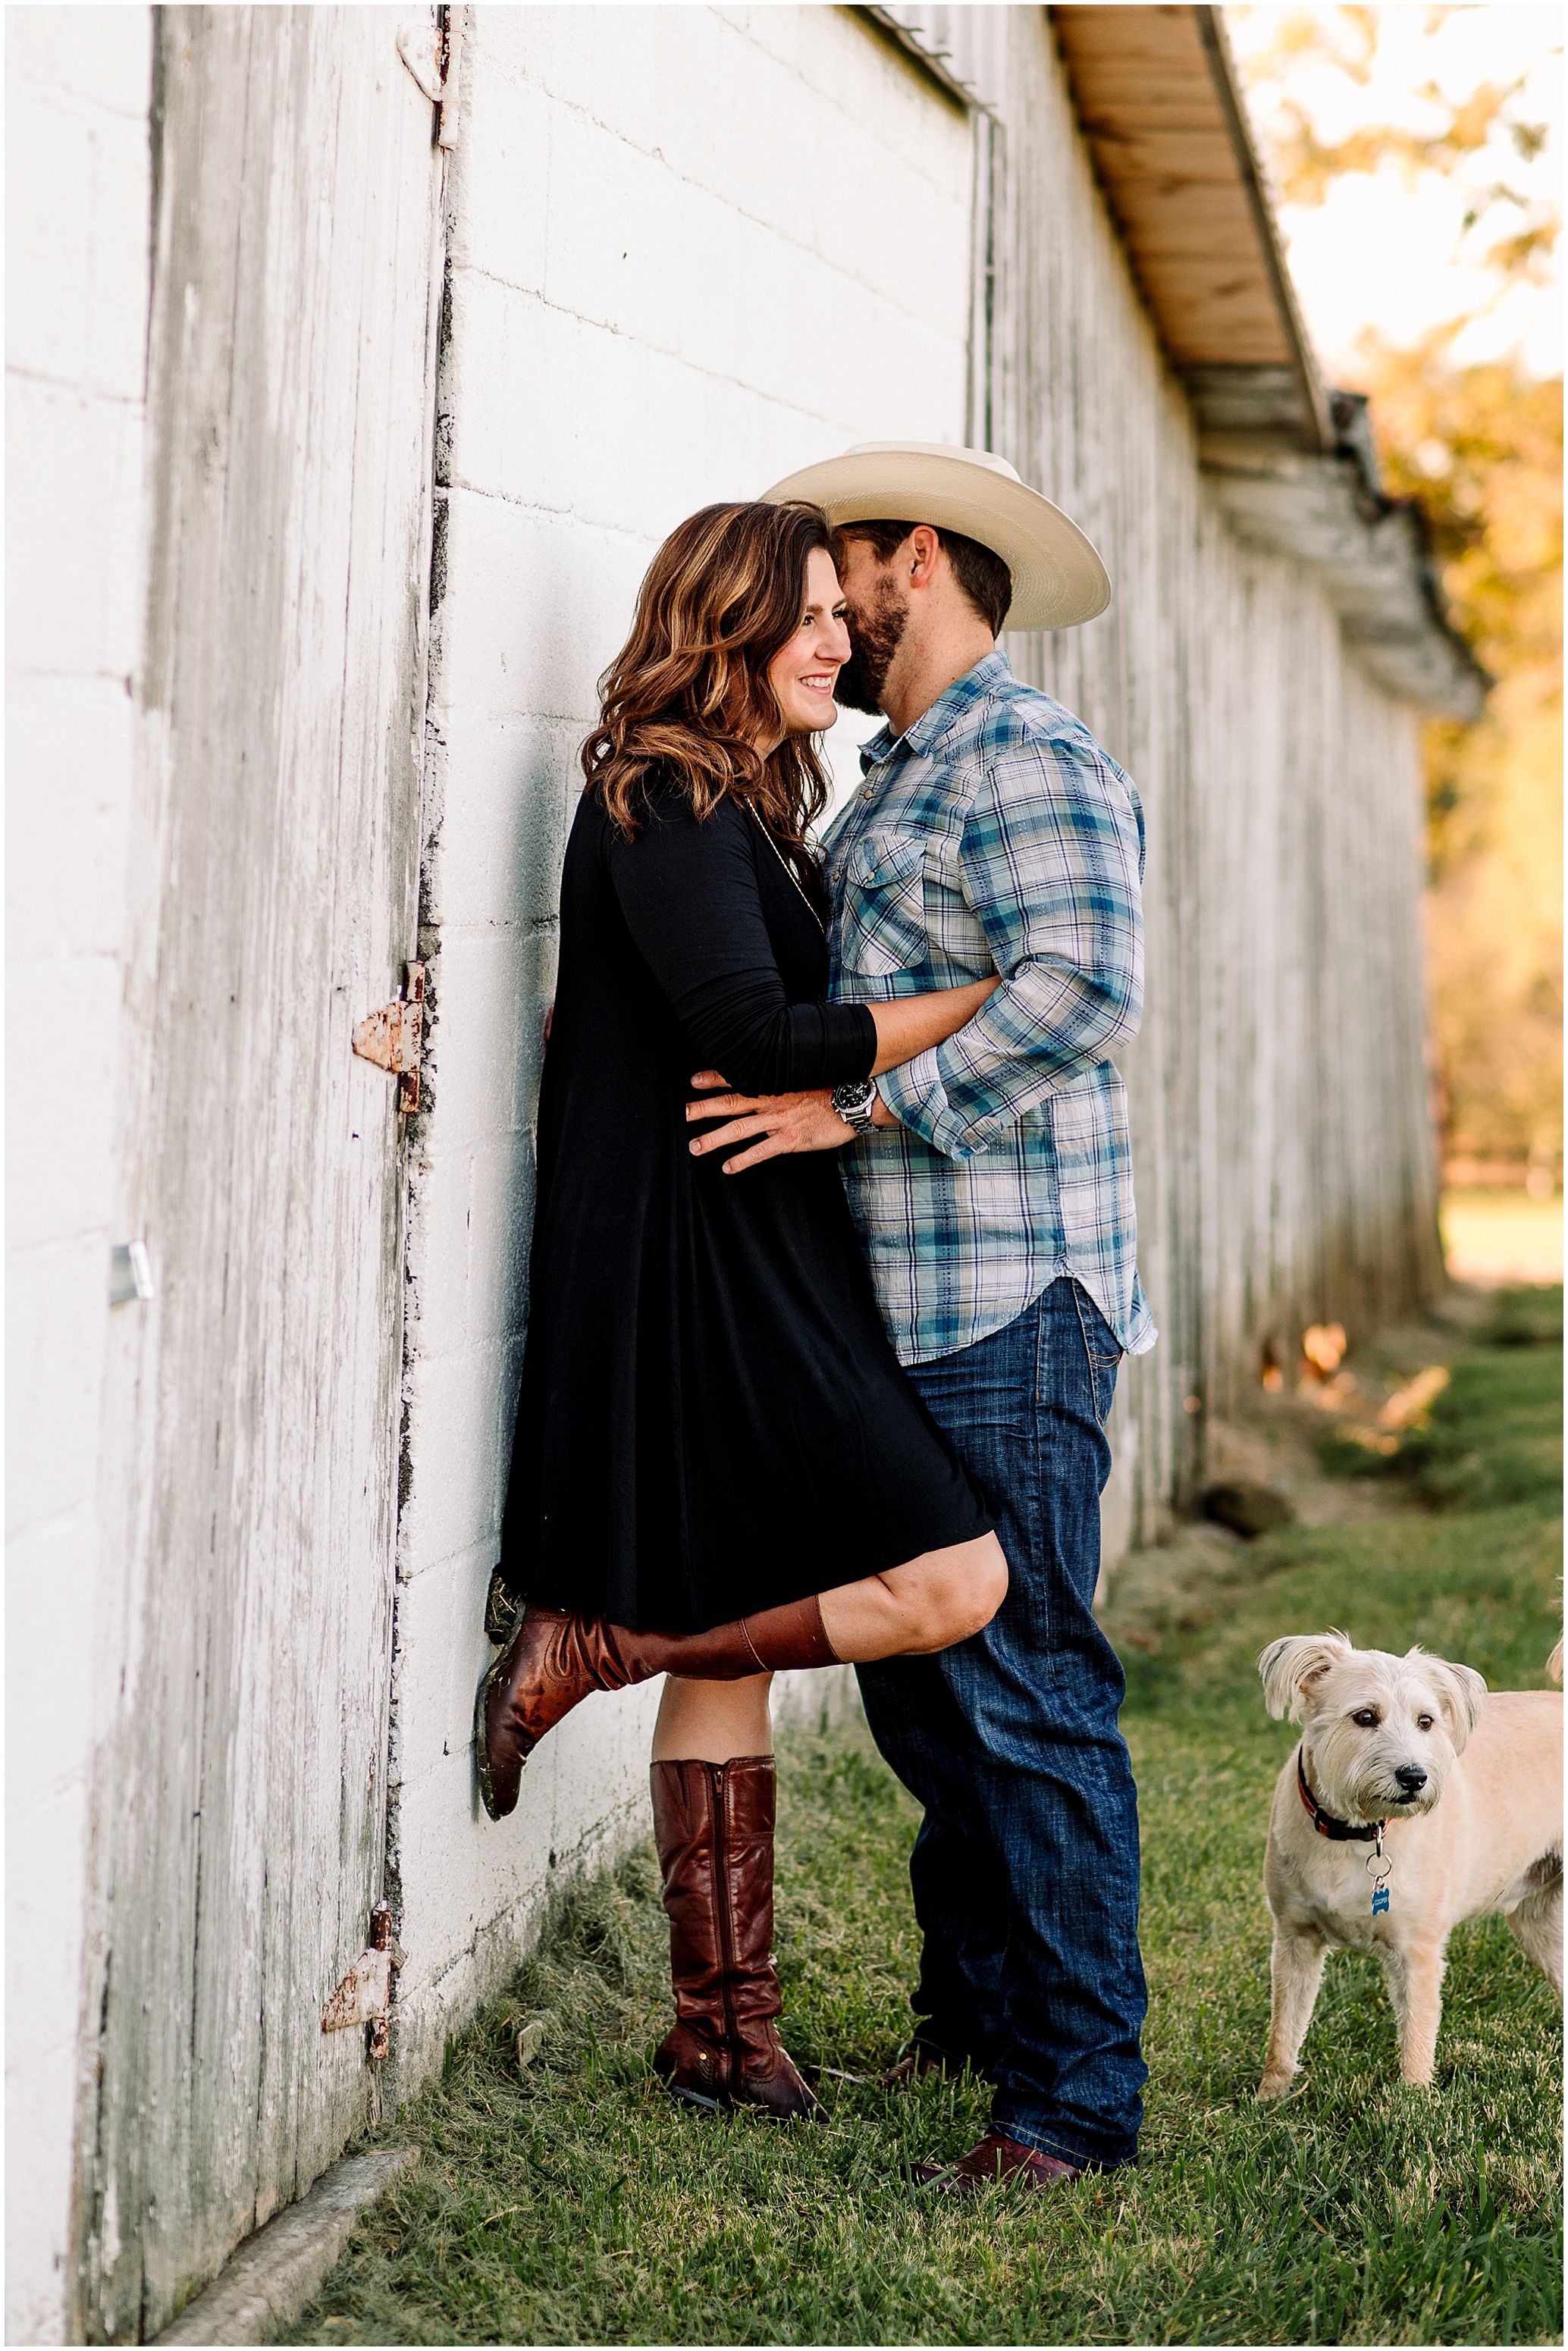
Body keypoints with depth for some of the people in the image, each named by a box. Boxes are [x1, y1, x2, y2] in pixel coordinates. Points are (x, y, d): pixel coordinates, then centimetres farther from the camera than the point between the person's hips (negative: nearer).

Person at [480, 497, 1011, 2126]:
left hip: (763, 1265, 10)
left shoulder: (746, 804, 17)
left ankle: (724, 2024, 18)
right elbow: (750, 1035, -21)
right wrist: (988, 999, -14)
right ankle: (578, 1648, -1)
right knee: (949, 1581, -12)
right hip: (694, 1269, -10)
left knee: (735, 1649, 11)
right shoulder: (661, 802, -11)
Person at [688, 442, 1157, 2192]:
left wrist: (860, 1101, -21)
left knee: (1028, 1699, -8)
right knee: (914, 1684, 15)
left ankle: (1075, 2099, -2)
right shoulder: (883, 790, 22)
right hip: (893, 1319, 10)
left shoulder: (1032, 761, -8)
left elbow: (1084, 985, -22)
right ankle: (969, 2011, 28)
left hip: (1009, 1320, -10)